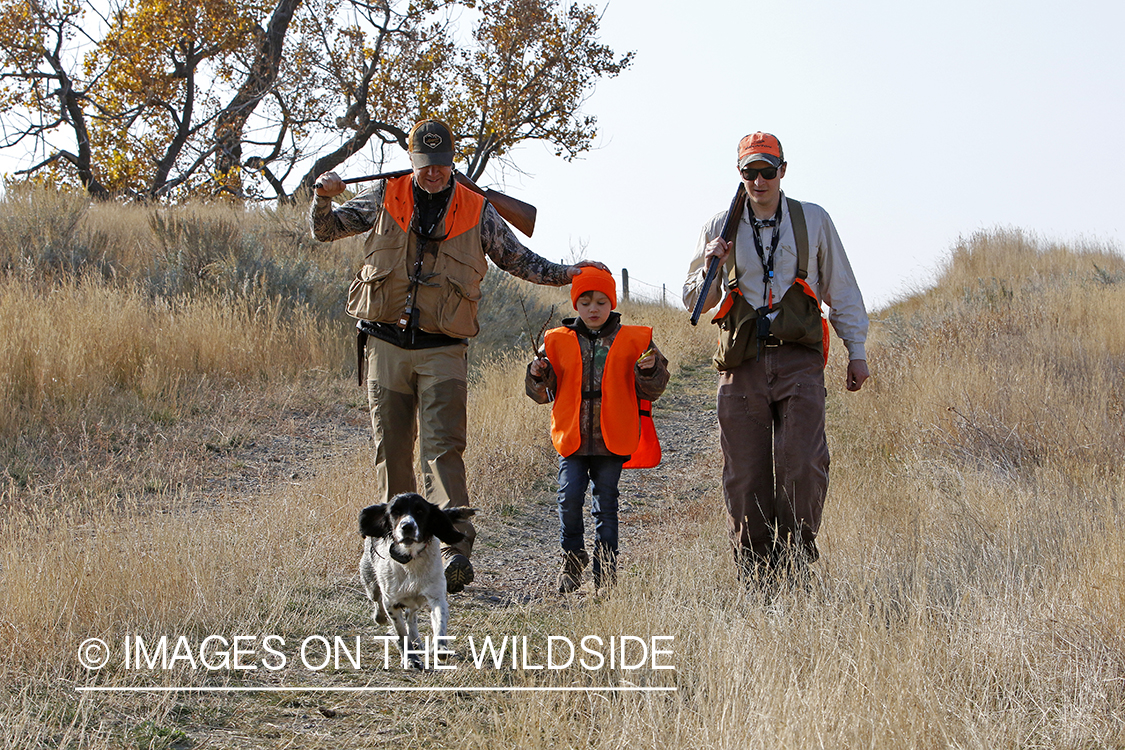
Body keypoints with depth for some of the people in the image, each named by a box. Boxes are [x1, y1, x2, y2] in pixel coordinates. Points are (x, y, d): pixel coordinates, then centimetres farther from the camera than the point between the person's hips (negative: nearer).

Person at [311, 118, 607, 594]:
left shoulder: (476, 211, 7)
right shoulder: (385, 197, 8)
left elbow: (517, 259, 15)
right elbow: (326, 230, 10)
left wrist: (565, 274, 3)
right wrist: (324, 198, -11)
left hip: (443, 350, -2)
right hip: (386, 343, 2)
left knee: (443, 448, -14)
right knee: (391, 450, 6)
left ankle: (455, 550, -22)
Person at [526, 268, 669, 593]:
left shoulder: (632, 341, 5)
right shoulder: (558, 341, 8)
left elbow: (651, 391, 7)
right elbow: (542, 394, 11)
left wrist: (650, 370, -13)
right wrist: (537, 376, -9)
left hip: (612, 441, 0)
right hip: (571, 437, 1)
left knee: (606, 503, 3)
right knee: (570, 498, -10)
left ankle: (605, 570, 12)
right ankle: (572, 560, 9)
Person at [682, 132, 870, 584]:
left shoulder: (813, 221, 10)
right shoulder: (721, 228, 11)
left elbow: (842, 291, 16)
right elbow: (694, 302, 14)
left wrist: (857, 351, 12)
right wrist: (710, 269, -6)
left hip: (799, 360, -1)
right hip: (742, 363, 1)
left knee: (803, 465, -14)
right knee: (745, 475, -1)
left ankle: (796, 560, 1)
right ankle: (754, 574, 8)